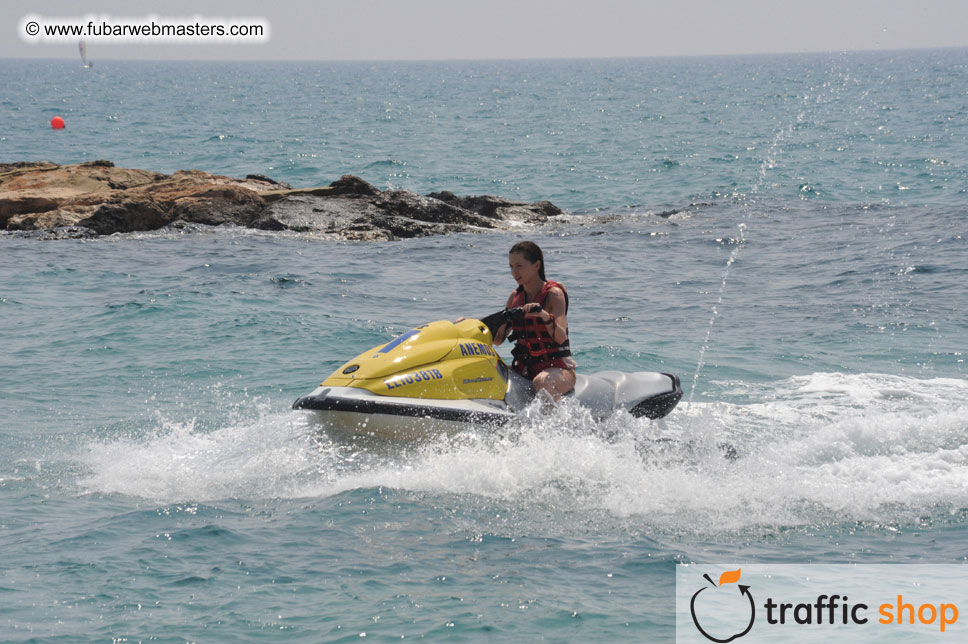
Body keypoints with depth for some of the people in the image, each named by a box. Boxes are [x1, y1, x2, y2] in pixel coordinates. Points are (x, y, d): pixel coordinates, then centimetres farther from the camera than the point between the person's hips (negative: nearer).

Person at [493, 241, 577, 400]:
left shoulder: (554, 293, -8)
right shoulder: (516, 296, 11)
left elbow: (561, 337, -21)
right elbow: (498, 338, 15)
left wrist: (546, 317, -40)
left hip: (559, 368, -7)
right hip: (524, 368, 7)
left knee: (542, 381, -40)